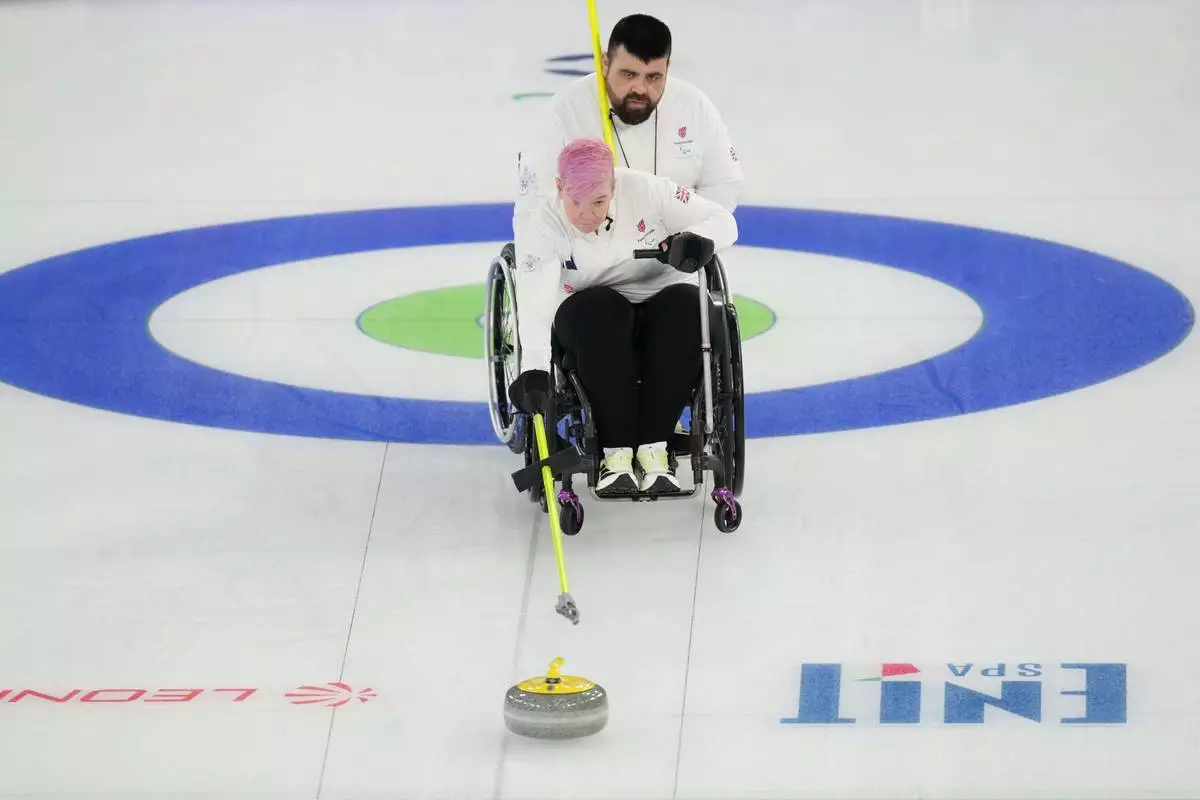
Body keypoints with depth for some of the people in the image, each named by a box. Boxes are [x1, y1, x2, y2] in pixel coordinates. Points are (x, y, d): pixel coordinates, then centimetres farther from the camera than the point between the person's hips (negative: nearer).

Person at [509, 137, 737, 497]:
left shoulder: (645, 191, -14)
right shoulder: (542, 227, -16)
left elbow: (723, 220, -8)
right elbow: (536, 304, -29)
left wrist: (696, 240, -32)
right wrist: (534, 368, -45)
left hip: (662, 322, 1)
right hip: (591, 329, -1)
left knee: (688, 303, -33)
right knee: (599, 310, -36)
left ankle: (653, 449, -32)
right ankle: (616, 453, -34)